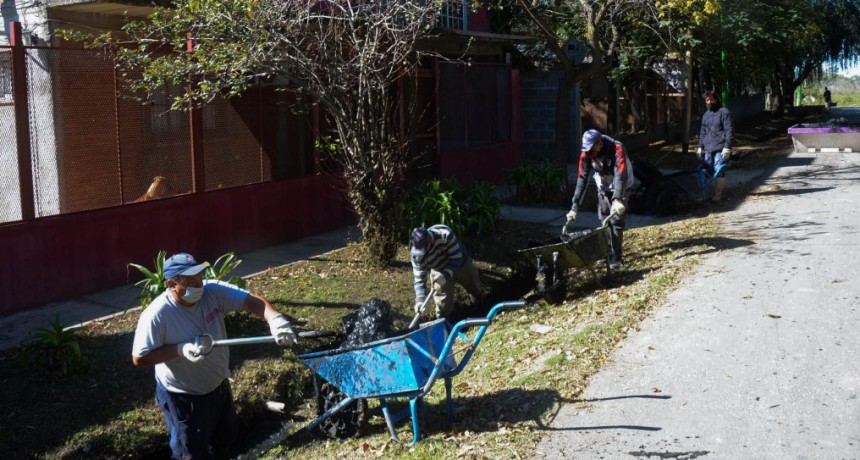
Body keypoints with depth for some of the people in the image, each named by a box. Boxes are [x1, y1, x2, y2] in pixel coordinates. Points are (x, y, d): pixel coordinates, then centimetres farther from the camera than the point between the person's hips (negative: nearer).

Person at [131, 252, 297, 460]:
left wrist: (275, 318, -45)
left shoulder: (213, 291, -16)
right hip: (183, 396, -5)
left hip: (219, 386, 6)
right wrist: (181, 349, -32)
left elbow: (251, 300, -25)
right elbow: (139, 358, -22)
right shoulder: (156, 315, -27)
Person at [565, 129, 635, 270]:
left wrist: (617, 199, -52)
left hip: (622, 186, -4)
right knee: (605, 220, 5)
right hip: (603, 188, 5)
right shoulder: (586, 154, -19)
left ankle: (616, 257, -6)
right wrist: (574, 206, -27)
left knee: (616, 221, -11)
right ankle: (607, 253, 18)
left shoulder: (617, 148, -33)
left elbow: (620, 175, -41)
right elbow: (582, 179, -21)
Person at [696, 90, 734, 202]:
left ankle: (718, 194, 4)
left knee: (719, 171, -4)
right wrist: (700, 147, 17)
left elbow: (729, 131, -9)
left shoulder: (724, 112, -5)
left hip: (720, 148, -6)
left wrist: (727, 147, -14)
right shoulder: (706, 115, 16)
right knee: (708, 171, 7)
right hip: (708, 148, 6)